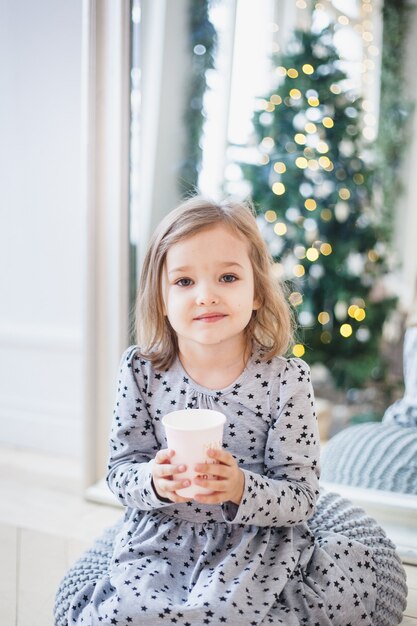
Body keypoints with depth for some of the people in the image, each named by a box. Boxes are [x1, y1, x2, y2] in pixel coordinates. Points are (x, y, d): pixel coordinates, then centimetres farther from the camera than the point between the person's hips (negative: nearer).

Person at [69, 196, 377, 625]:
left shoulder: (285, 379, -9)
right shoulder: (141, 371, -3)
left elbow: (301, 498, -8)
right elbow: (119, 470, 1)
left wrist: (240, 489, -26)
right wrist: (154, 482, -21)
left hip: (254, 543, -1)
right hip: (158, 539, 2)